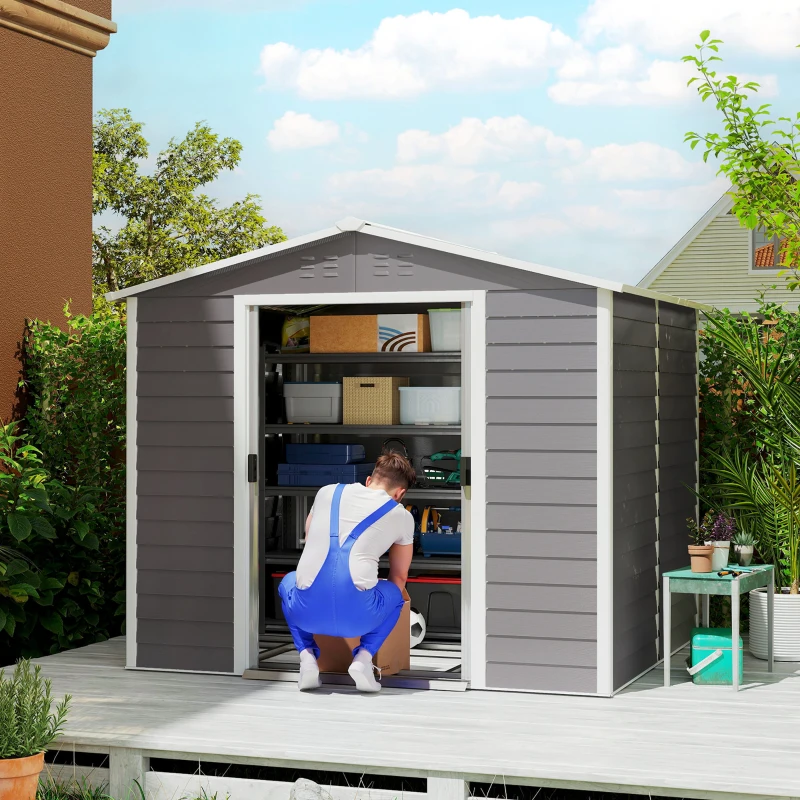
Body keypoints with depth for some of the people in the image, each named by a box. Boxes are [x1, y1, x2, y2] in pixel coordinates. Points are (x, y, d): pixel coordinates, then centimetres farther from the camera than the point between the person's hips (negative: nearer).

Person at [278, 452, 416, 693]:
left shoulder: (327, 492, 20)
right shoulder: (402, 516, 15)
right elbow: (399, 577, 29)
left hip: (307, 611, 1)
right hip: (357, 616, -1)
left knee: (288, 582, 37)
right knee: (394, 593, 32)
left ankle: (307, 657, 15)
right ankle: (363, 658, 9)